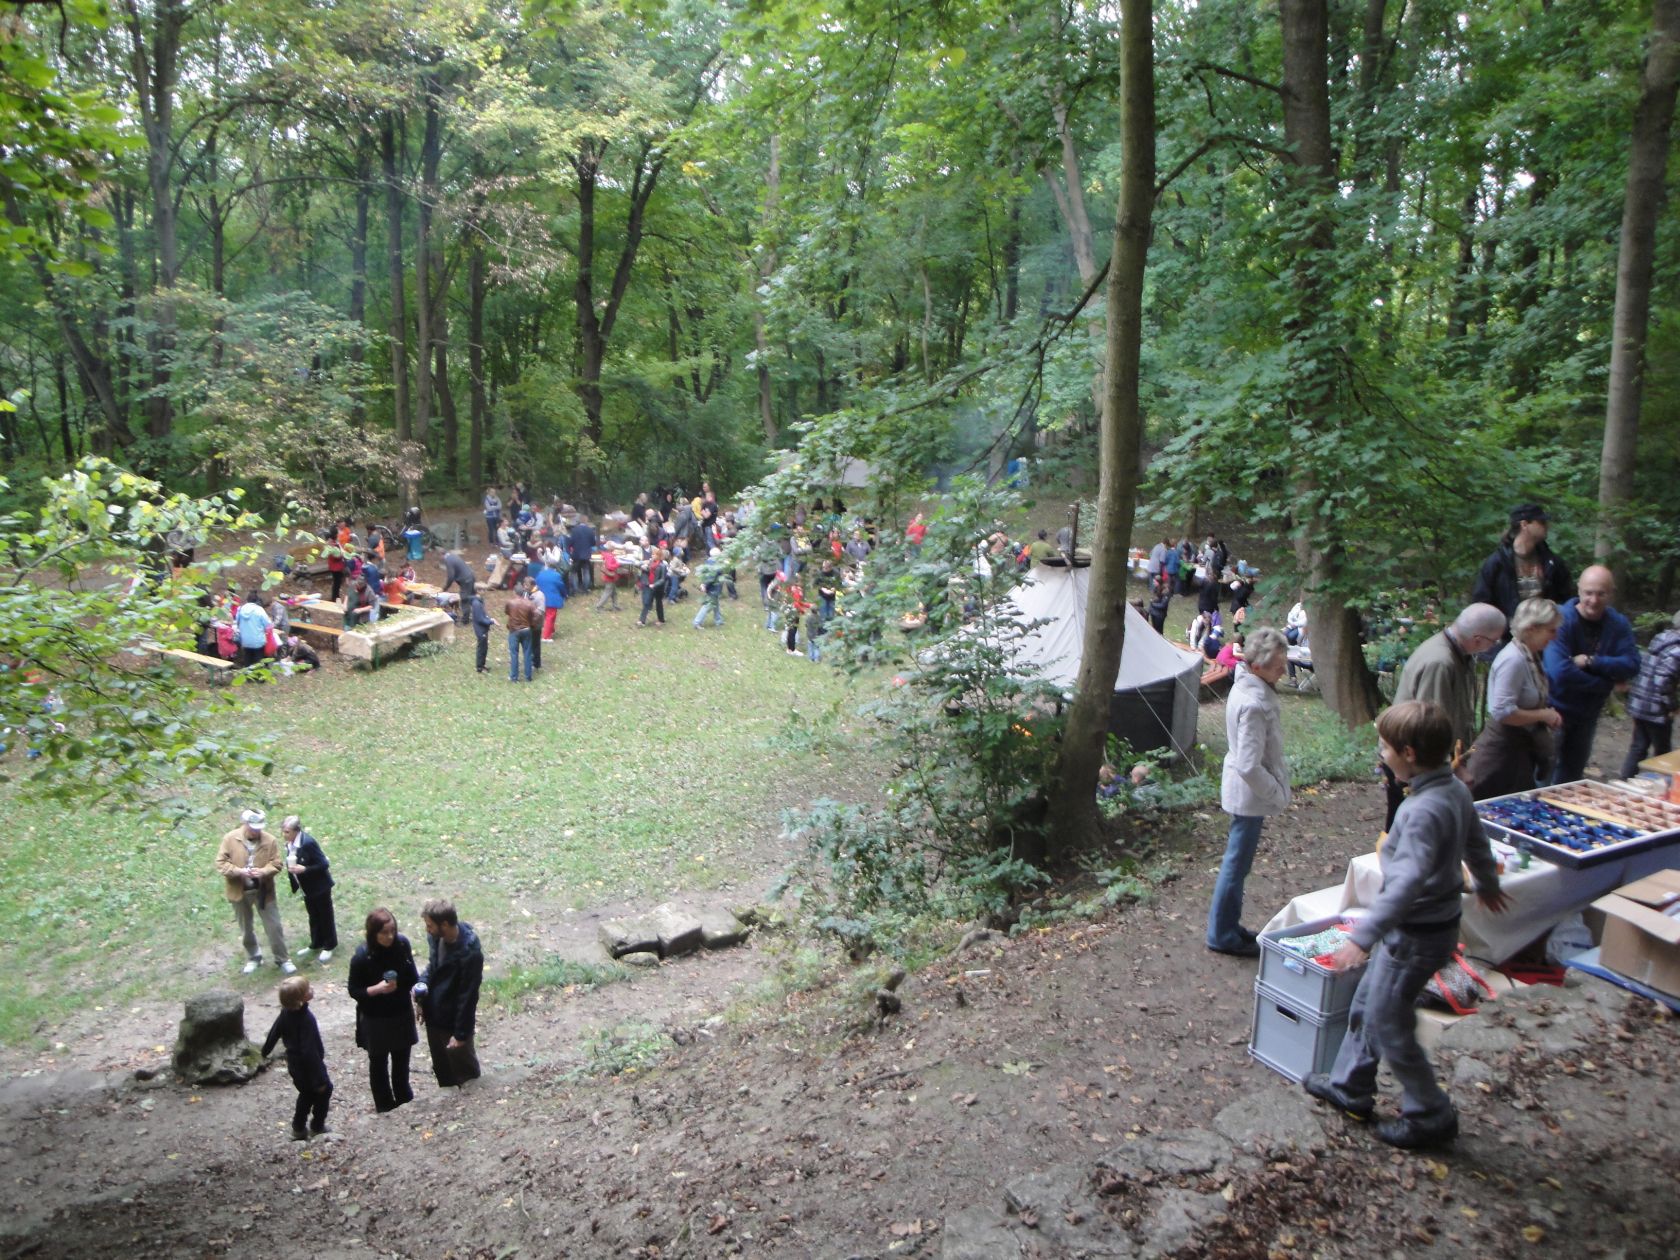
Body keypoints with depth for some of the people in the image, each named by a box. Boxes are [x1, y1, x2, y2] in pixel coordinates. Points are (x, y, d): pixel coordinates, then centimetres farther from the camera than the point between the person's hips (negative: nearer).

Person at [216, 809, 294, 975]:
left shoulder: (269, 840, -10)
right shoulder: (230, 839, -11)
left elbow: (276, 864, -7)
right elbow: (220, 863, -10)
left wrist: (263, 872, -27)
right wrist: (239, 871, -27)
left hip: (263, 891, -1)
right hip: (239, 891, 1)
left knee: (274, 927, 3)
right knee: (246, 929, 17)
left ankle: (283, 959, 18)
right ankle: (253, 958, 38)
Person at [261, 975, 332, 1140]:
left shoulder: (285, 1013, -11)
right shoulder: (306, 1019, -34)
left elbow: (273, 1033, 5)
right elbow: (309, 1051, -32)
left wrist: (265, 1051, 27)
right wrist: (319, 1079, -24)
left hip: (294, 1066, 7)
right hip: (309, 1066, -7)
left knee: (307, 1093, 28)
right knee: (324, 1090, 19)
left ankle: (298, 1128, 35)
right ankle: (317, 1126, 31)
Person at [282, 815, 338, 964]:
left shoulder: (308, 842, -29)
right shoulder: (290, 843, -4)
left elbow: (324, 864, -25)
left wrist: (304, 869, -31)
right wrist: (290, 868, -5)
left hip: (319, 886, -7)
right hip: (307, 887, 7)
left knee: (325, 916, 10)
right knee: (313, 916, 22)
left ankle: (329, 946, 26)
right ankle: (316, 943, 37)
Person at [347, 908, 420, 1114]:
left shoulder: (402, 944, -14)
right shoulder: (362, 956, -25)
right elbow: (354, 991, -15)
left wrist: (417, 985, -18)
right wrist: (377, 989, -31)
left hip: (402, 1013, 4)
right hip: (375, 1019, -4)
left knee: (402, 1057, 24)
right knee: (379, 1062, 18)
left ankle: (404, 1095, 47)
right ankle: (384, 1104, 39)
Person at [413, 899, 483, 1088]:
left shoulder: (470, 953, -31)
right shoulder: (435, 937, -9)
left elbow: (468, 997, -23)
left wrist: (461, 1033, -16)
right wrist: (422, 984, -9)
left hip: (454, 1021, -7)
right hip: (434, 1015, 7)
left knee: (464, 1072, 16)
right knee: (441, 1067, 26)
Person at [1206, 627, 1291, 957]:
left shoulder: (1248, 686, 3)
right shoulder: (1254, 704, -28)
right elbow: (1250, 766, -29)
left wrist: (1277, 789, 17)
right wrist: (1278, 795, -16)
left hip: (1247, 792, 10)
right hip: (1250, 795, -10)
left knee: (1237, 862, 20)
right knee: (1237, 864, 4)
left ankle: (1227, 925, 34)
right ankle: (1222, 935, 18)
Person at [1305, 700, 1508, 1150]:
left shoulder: (1423, 810, -30)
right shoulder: (1456, 790, 0)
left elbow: (1407, 881, -38)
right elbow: (1477, 843, 18)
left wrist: (1362, 936, -40)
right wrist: (1487, 884, 37)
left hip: (1416, 935, -10)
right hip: (1441, 920, 10)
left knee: (1389, 1023, 6)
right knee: (1366, 1003, 21)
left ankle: (1430, 1116, 21)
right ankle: (1349, 1084, 35)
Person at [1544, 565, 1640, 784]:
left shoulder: (1618, 624, -1)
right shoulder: (1562, 620, -21)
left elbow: (1632, 664, -11)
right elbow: (1561, 673, -30)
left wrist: (1591, 661, -24)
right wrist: (1607, 683, -19)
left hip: (1588, 713, 6)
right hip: (1556, 708, -6)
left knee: (1573, 774, 19)